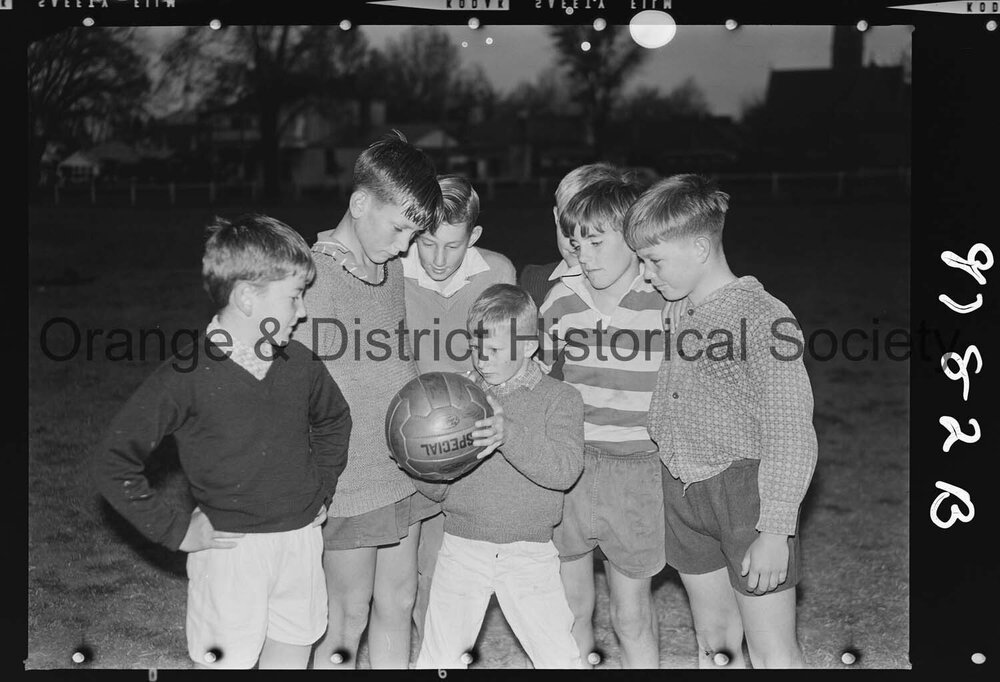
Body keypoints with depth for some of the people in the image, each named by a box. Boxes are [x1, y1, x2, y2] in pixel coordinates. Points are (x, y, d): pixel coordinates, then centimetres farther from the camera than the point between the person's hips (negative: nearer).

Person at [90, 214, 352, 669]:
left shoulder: (299, 364, -1)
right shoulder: (186, 376, -16)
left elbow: (334, 420, 21)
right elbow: (112, 464, -13)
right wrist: (176, 530, -13)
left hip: (301, 541, 5)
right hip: (230, 549, -5)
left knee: (292, 657, 17)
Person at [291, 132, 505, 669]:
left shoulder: (396, 271, 6)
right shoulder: (310, 277, -17)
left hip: (405, 476, 7)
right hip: (347, 486, -7)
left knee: (398, 604, 16)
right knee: (347, 620, 5)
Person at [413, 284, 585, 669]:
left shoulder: (559, 399, -3)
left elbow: (564, 470, -18)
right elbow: (434, 490, 8)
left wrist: (507, 432, -29)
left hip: (529, 554, -2)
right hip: (462, 549, 2)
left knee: (559, 659, 2)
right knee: (438, 659, 10)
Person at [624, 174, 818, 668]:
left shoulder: (764, 317, -15)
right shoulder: (674, 311, 6)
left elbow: (790, 435, -16)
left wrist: (775, 530, -19)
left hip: (747, 491, -6)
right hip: (682, 493, 7)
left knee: (772, 654, -1)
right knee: (713, 638, 17)